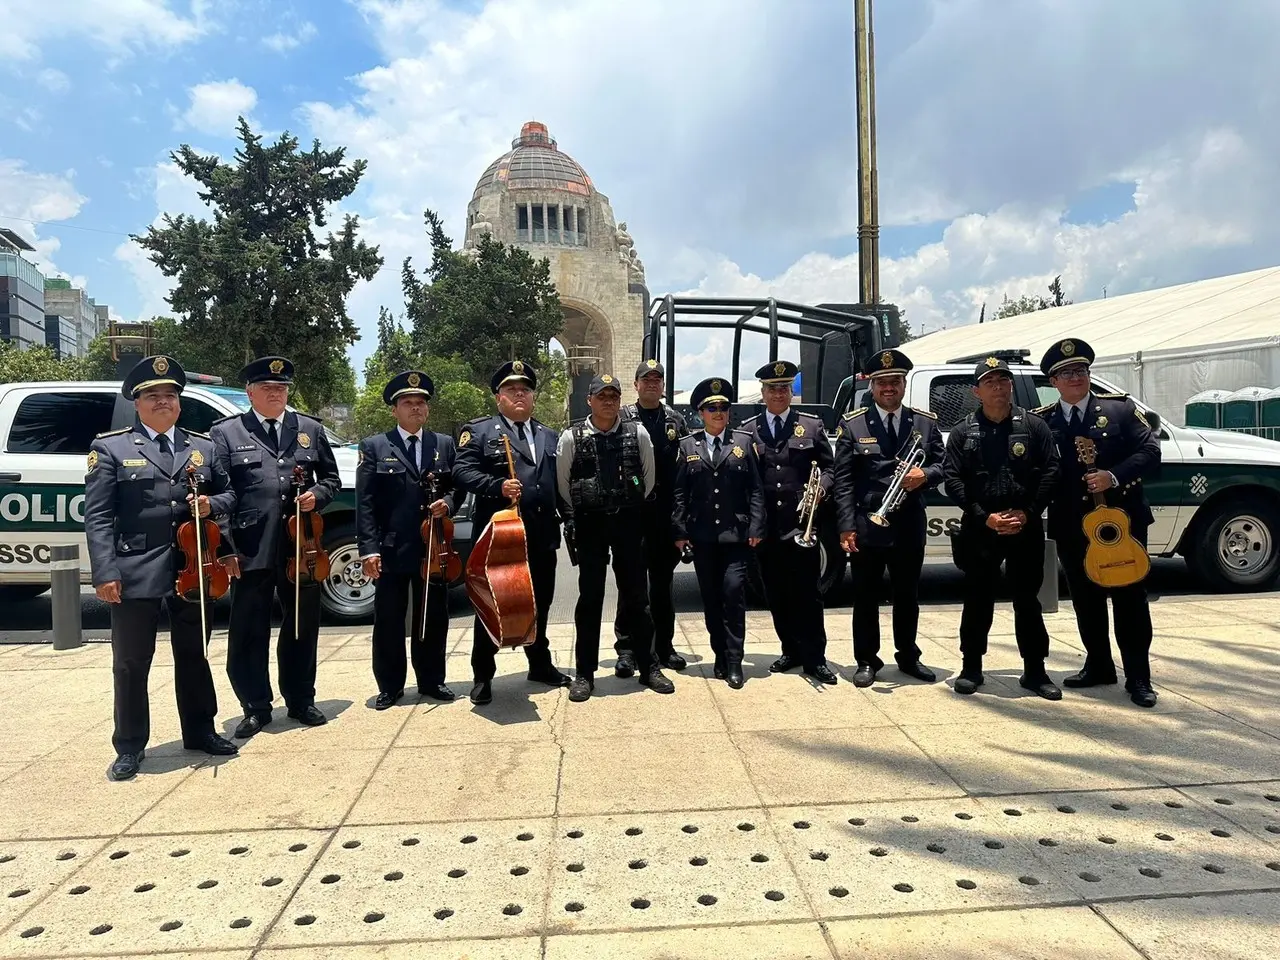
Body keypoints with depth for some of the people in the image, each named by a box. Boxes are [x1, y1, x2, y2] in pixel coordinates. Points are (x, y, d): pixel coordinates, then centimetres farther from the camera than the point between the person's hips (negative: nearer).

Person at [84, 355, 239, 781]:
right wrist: (105, 572, -14)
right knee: (131, 665, 7)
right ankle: (129, 747, 21)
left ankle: (199, 731, 30)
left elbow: (229, 494, 16)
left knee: (194, 657, 15)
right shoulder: (110, 447, 0)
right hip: (135, 573, -3)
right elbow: (97, 516, -5)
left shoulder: (204, 447, 11)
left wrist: (211, 504, -8)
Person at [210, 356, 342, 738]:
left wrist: (317, 495, -6)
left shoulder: (311, 429, 11)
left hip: (302, 546, 2)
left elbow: (332, 478, 16)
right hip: (252, 549, -2)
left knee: (302, 627, 12)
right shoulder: (226, 432, 3)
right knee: (248, 632, 6)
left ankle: (301, 700, 27)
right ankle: (256, 707, 21)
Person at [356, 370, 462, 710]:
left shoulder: (445, 444, 10)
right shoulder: (374, 447, 2)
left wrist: (447, 503, -10)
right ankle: (390, 687, 21)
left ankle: (432, 681, 26)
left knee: (433, 618, 11)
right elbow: (364, 502, -4)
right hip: (390, 550, -2)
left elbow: (458, 488, 14)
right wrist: (369, 548, -12)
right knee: (388, 622, 7)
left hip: (433, 548, 2)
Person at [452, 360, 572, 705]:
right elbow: (463, 471, -11)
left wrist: (565, 519, 10)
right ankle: (483, 676, 16)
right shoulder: (479, 430, 0)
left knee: (540, 604, 16)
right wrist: (498, 486, -24)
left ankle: (540, 664, 32)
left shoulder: (549, 436, 18)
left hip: (542, 537, 5)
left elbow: (559, 482, 18)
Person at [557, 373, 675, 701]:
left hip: (629, 523, 1)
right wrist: (574, 520, 6)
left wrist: (636, 511, 9)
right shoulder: (571, 437, -3)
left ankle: (648, 667, 20)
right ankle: (585, 673, 14)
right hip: (589, 524, -1)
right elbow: (562, 484, 5)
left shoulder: (638, 434, 0)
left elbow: (649, 478, 9)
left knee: (636, 597, 8)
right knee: (590, 598, 4)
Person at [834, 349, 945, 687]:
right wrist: (847, 526, -11)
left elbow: (941, 465, 10)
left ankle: (908, 657, 31)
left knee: (908, 595, 15)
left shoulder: (926, 422, 7)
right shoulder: (852, 424, -1)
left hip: (909, 526, 3)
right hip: (866, 526, -2)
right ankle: (867, 661, 19)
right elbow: (843, 480, -5)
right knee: (865, 597, 7)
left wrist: (925, 474, -14)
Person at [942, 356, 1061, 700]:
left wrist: (1027, 513, -10)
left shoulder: (1033, 426, 3)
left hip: (1026, 528, 1)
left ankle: (1034, 671, 19)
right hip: (979, 530, 0)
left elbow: (1051, 471, 0)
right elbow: (953, 479, -3)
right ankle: (971, 668, 18)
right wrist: (984, 517, -11)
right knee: (977, 599, 7)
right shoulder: (963, 432, 2)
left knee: (1027, 600, 8)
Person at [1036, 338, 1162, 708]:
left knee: (1129, 597, 2)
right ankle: (1098, 666, 26)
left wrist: (1114, 475, -19)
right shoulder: (1043, 421, 3)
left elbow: (1150, 451, -4)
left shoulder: (1120, 407, 0)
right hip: (1072, 525, 2)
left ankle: (1138, 677, 11)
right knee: (1086, 599, 12)